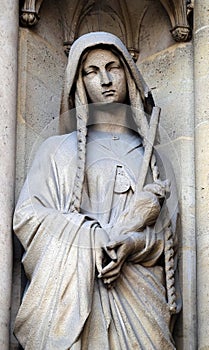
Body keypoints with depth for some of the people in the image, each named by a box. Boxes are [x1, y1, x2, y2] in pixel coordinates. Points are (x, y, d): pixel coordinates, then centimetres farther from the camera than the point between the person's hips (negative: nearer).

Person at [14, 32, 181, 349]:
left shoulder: (150, 155, 16)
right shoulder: (59, 149, 12)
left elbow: (168, 237, 10)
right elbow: (27, 215, 0)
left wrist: (133, 245, -11)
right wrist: (97, 239, -12)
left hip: (138, 295, 2)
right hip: (73, 294, -1)